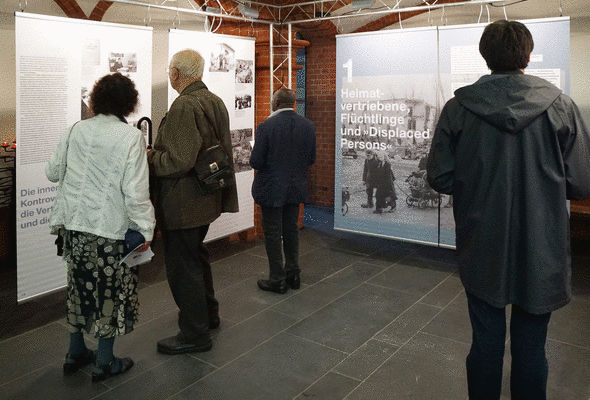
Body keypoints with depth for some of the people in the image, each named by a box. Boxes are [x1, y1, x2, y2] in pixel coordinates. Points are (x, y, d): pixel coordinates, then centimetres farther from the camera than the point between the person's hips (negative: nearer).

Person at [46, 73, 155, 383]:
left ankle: (75, 352, 35)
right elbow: (135, 190, -17)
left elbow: (53, 172, 12)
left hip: (74, 224, 5)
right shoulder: (131, 137, -13)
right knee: (110, 290, 9)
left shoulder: (76, 130, 2)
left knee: (79, 285, 19)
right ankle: (104, 362, 21)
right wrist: (145, 229, -9)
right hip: (110, 228, -5)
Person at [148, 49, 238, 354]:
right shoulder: (216, 102, 10)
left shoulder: (184, 106, -20)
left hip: (183, 202, -10)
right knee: (196, 255, 25)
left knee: (182, 266, 2)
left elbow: (179, 161, -27)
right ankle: (207, 313, 41)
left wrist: (149, 158, -9)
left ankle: (194, 334, 14)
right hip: (207, 197, 10)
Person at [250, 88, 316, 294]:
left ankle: (277, 279, 14)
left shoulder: (266, 126, -16)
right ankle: (293, 274, 28)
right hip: (296, 188, 5)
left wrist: (271, 163, 6)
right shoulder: (308, 126, -1)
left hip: (271, 189, -5)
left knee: (273, 233, 5)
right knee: (291, 230, 18)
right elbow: (311, 159, 4)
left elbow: (256, 161, -16)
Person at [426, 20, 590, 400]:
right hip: (541, 254, 0)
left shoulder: (458, 108, -7)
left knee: (486, 343, 15)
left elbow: (440, 178, -5)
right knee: (531, 349, 14)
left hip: (482, 251, 1)